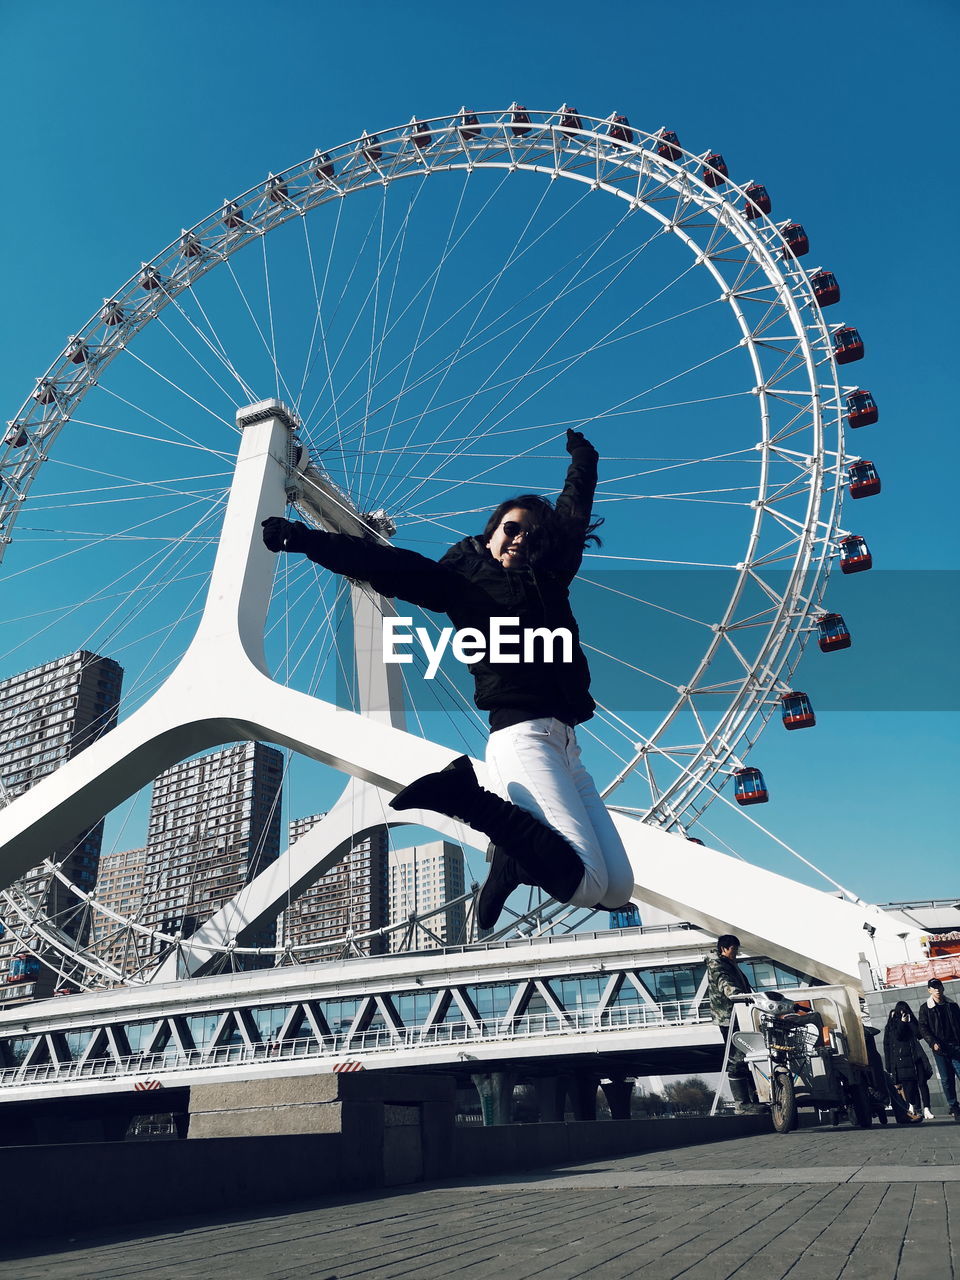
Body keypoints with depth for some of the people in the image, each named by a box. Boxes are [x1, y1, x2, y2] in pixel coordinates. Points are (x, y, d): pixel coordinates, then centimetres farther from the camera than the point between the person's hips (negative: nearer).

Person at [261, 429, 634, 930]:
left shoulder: (547, 579, 23)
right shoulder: (461, 581, 8)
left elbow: (573, 518, 38)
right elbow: (388, 566, -1)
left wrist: (583, 463, 52)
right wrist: (307, 540, -10)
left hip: (564, 744, 7)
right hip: (522, 734, -7)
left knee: (617, 888, 0)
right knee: (585, 883, -20)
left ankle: (518, 852, 12)